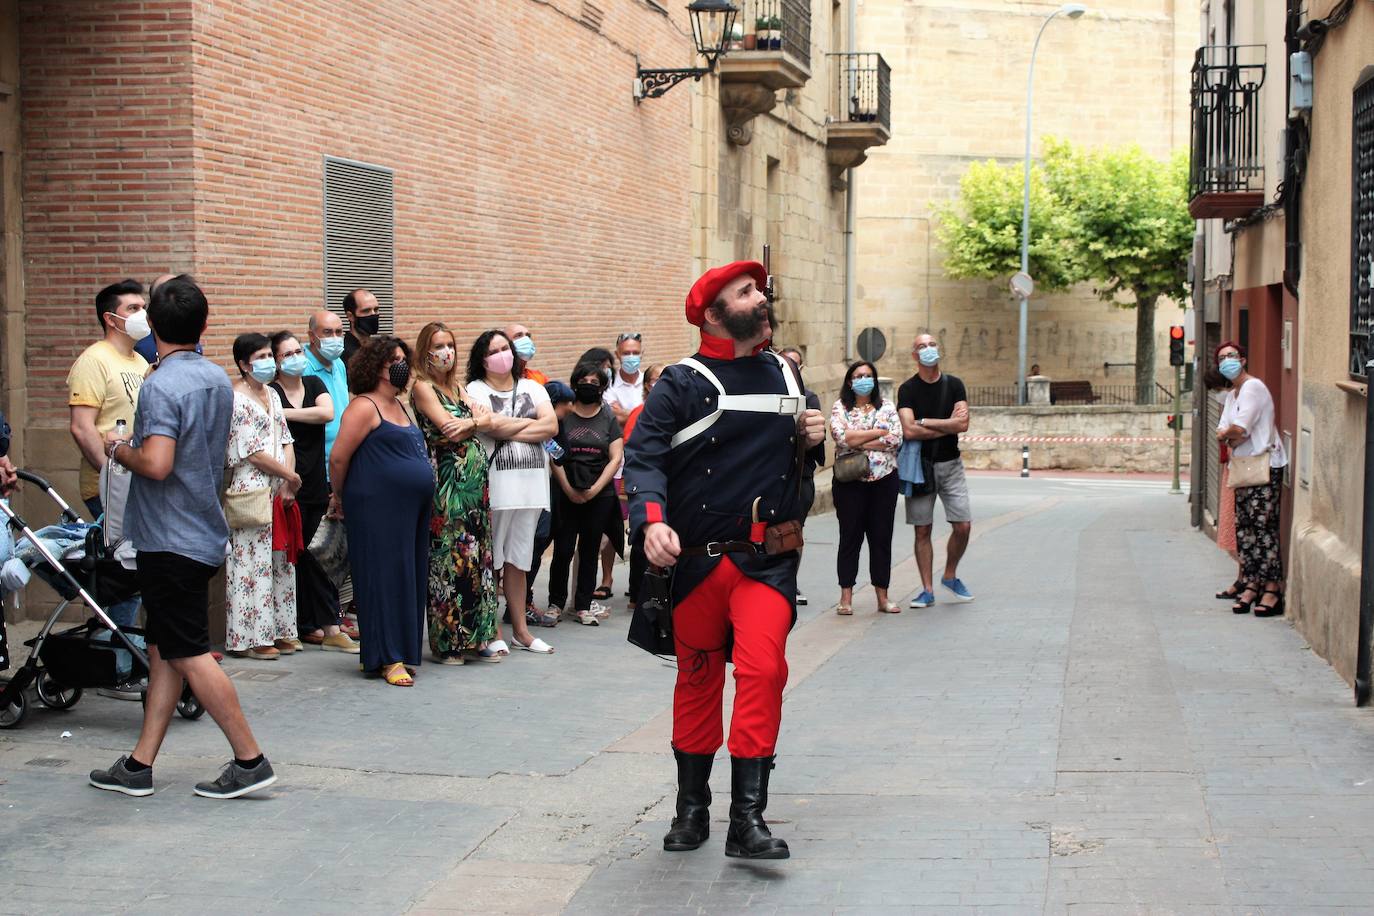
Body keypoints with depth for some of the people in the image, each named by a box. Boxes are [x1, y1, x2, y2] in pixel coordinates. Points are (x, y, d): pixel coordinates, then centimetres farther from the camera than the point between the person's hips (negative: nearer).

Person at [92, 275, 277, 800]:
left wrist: (119, 449, -9)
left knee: (188, 654, -4)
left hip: (170, 538, -9)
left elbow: (157, 463, -29)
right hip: (203, 532, 9)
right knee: (163, 649, 12)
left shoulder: (161, 386, -18)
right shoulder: (219, 380, 9)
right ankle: (140, 765, 16)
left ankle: (250, 760, -2)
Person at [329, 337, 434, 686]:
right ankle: (389, 658, -1)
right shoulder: (364, 407, -10)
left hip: (412, 509, 9)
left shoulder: (399, 405, 17)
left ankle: (405, 651, 17)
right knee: (387, 578, -5)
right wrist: (340, 497, 1)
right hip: (379, 509, -9)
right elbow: (338, 458, -11)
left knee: (411, 580, 9)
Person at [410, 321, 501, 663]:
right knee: (448, 557, -6)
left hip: (474, 477, 7)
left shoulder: (457, 387, 18)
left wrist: (470, 422, -12)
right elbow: (446, 428, -14)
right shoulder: (422, 387, -4)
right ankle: (446, 643, 0)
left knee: (477, 554, 7)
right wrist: (477, 419, -1)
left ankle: (476, 637, 13)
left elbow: (488, 419, 6)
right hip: (446, 479, -7)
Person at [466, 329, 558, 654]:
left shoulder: (532, 388, 16)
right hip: (494, 482, -4)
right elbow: (493, 425, -15)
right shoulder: (476, 390, 2)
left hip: (530, 482, 4)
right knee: (491, 560, -2)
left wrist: (510, 431, -7)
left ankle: (520, 630, 16)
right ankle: (493, 631, 6)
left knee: (518, 560, 10)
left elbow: (551, 427, 2)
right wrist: (532, 422, -2)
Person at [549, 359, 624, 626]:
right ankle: (556, 602, 9)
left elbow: (615, 458, 3)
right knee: (563, 550, -5)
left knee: (589, 550, 6)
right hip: (566, 492, -2)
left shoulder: (608, 418, 8)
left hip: (600, 494, 2)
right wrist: (569, 489, -10)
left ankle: (583, 606, 12)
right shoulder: (562, 415, 3)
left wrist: (595, 489, -7)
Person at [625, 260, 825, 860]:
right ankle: (692, 809, 26)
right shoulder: (683, 384, -5)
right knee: (698, 679, 10)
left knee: (762, 668, -15)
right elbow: (645, 457, -13)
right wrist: (651, 520, -30)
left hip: (768, 560, 2)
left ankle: (748, 819, -11)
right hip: (697, 561, -2)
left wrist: (813, 437, 4)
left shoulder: (785, 375, 11)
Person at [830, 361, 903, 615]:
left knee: (882, 537, 4)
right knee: (850, 536, 0)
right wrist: (879, 432, -9)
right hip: (850, 480, -2)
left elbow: (896, 440, -4)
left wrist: (859, 443, -9)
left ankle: (882, 597, 10)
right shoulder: (839, 408, 4)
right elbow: (842, 437, -13)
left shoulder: (887, 407, 9)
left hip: (884, 479, 2)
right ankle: (846, 597, 4)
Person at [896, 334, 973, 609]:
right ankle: (927, 589, 7)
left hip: (950, 464, 2)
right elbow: (909, 431, -17)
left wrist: (924, 422, -12)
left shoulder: (954, 385, 3)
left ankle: (950, 576, 19)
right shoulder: (908, 389, -4)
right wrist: (947, 426, -10)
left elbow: (963, 425, -10)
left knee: (963, 526, -4)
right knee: (923, 530, 0)